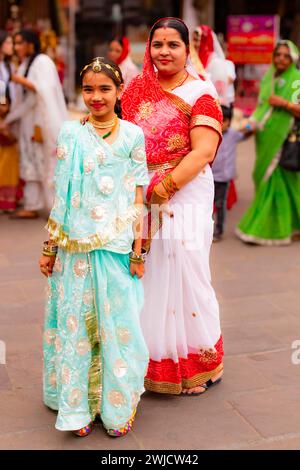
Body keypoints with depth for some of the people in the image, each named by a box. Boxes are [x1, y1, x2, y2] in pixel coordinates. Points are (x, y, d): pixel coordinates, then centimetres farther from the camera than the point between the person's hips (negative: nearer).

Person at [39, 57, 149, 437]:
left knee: (117, 324, 5)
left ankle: (118, 406, 23)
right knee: (75, 324, 7)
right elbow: (61, 197, 6)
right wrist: (49, 248, 5)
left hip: (116, 247, -1)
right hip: (75, 248, 1)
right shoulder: (70, 134, 4)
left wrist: (138, 251, -3)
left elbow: (137, 198, 1)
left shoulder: (132, 135, 1)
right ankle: (79, 407, 23)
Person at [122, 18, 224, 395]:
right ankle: (149, 358, 23)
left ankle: (199, 364, 17)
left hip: (185, 195, -4)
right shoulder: (137, 89, 12)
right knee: (145, 278, 7)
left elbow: (203, 151, -14)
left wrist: (163, 188, -18)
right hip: (139, 196, 5)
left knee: (184, 275, -1)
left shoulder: (201, 93, -3)